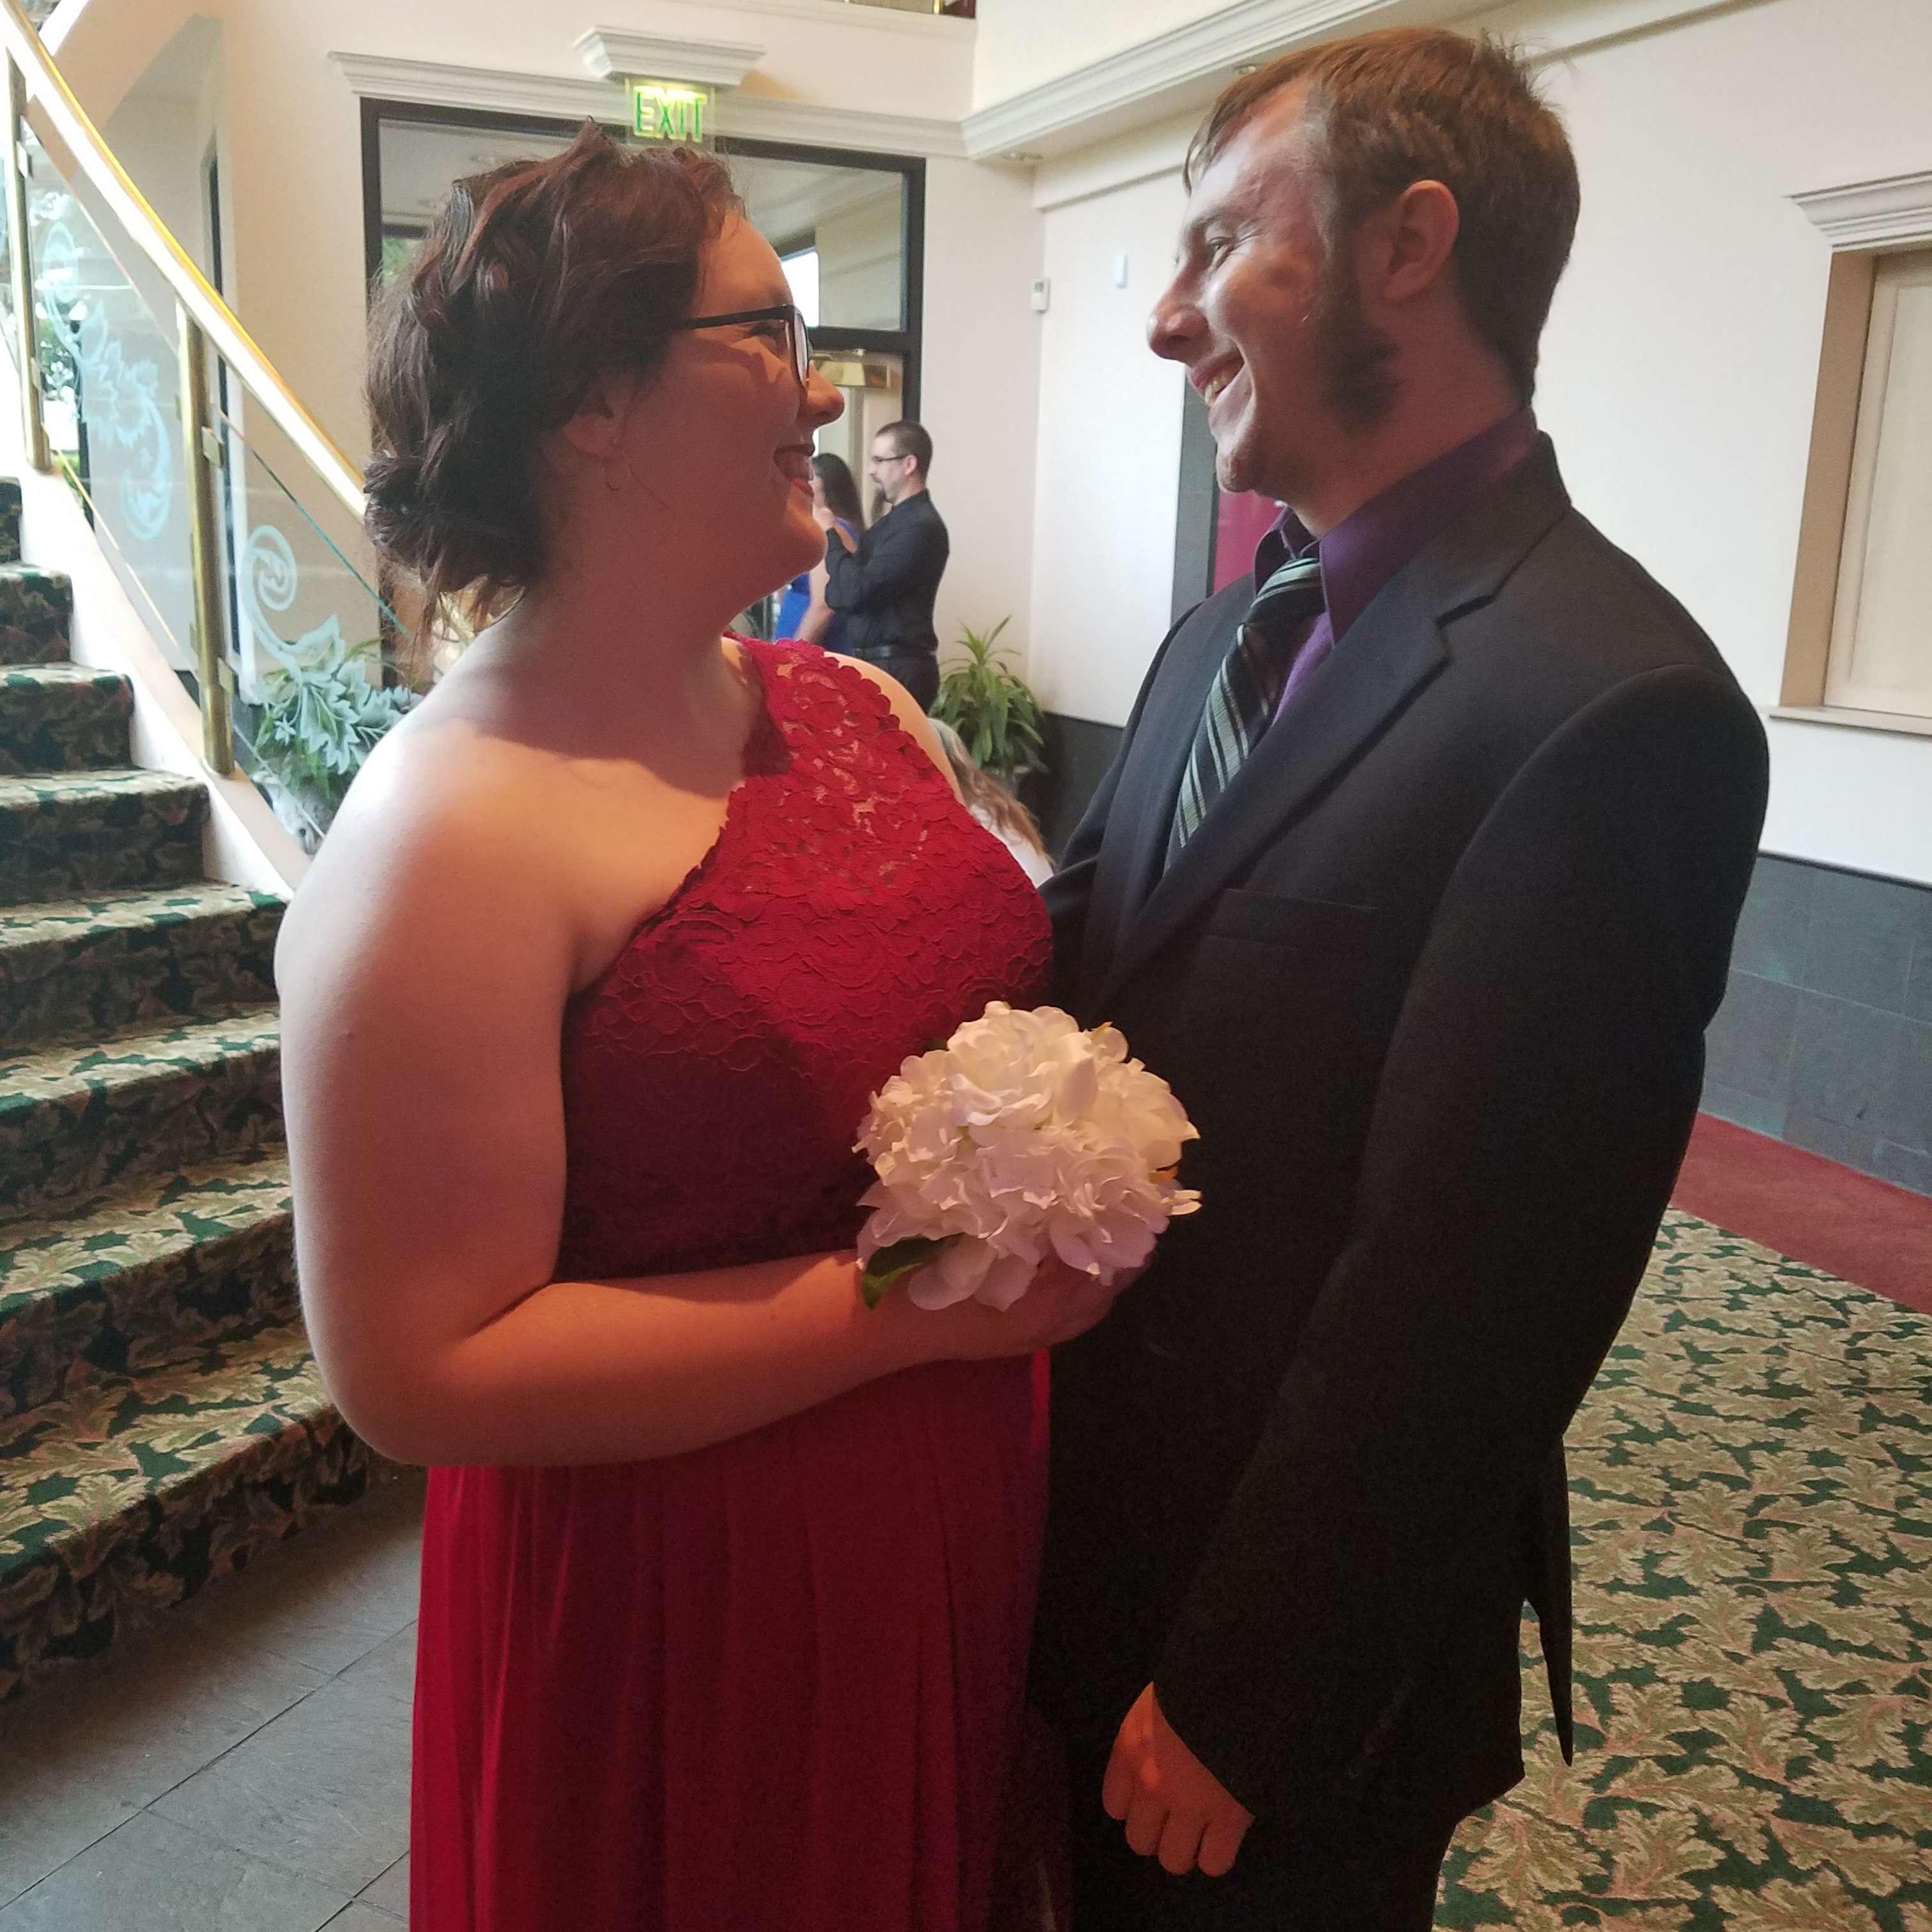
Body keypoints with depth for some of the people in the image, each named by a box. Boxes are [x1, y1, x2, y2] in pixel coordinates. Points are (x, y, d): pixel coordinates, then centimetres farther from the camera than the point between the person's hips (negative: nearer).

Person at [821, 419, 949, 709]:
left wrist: (829, 535, -7)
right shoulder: (891, 521, 18)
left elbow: (855, 592, -21)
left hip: (897, 670, -9)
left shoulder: (921, 527, -15)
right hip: (872, 663, 9)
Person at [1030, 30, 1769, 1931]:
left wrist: (1241, 1697, -17)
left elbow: (1453, 1297, -24)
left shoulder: (1608, 702, -24)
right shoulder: (1229, 632, 5)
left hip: (1301, 1642, -7)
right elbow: (1082, 967, 3)